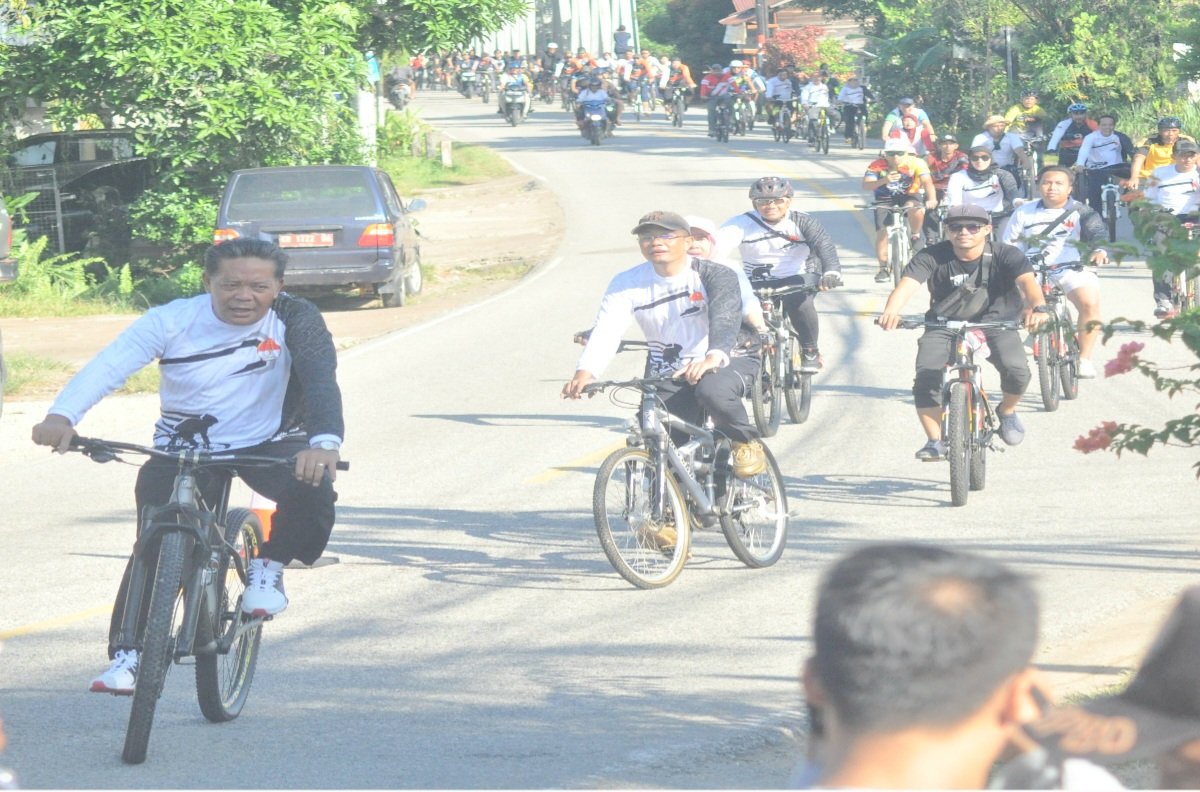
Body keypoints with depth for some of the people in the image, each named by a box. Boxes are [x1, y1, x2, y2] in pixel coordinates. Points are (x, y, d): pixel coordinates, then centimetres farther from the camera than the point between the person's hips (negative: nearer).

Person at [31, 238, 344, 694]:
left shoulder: (294, 319, -16)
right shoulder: (171, 321, -15)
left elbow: (321, 380, -30)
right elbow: (108, 365, -26)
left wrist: (324, 442, -52)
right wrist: (62, 416, -46)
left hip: (269, 443, 0)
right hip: (183, 450, 0)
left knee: (312, 488, -30)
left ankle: (269, 567, -3)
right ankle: (126, 653, -8)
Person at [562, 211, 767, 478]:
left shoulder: (715, 274, -14)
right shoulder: (627, 284, -7)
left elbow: (725, 319, -32)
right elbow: (605, 331, -20)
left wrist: (712, 359, -54)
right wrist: (585, 372, -40)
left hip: (726, 363, -3)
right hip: (668, 378, 3)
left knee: (712, 390, -36)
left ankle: (746, 442, -10)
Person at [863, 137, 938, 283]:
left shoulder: (916, 163, -22)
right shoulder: (877, 166, -22)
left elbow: (927, 182, -35)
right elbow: (866, 185, -32)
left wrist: (932, 199, -54)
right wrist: (884, 180, -51)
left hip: (910, 196, -1)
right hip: (885, 199, 1)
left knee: (917, 209, -34)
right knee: (882, 232, -13)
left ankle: (915, 237, -7)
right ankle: (883, 268, 1)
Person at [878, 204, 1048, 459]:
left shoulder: (1005, 255, -17)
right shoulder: (932, 257, -16)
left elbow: (1028, 280, -34)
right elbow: (908, 284, -30)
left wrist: (1037, 307, -57)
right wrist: (891, 311, -52)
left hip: (996, 323, -1)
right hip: (945, 326, 1)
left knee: (1016, 370, -25)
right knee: (926, 378, -22)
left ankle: (1007, 411, 9)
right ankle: (935, 442, -5)